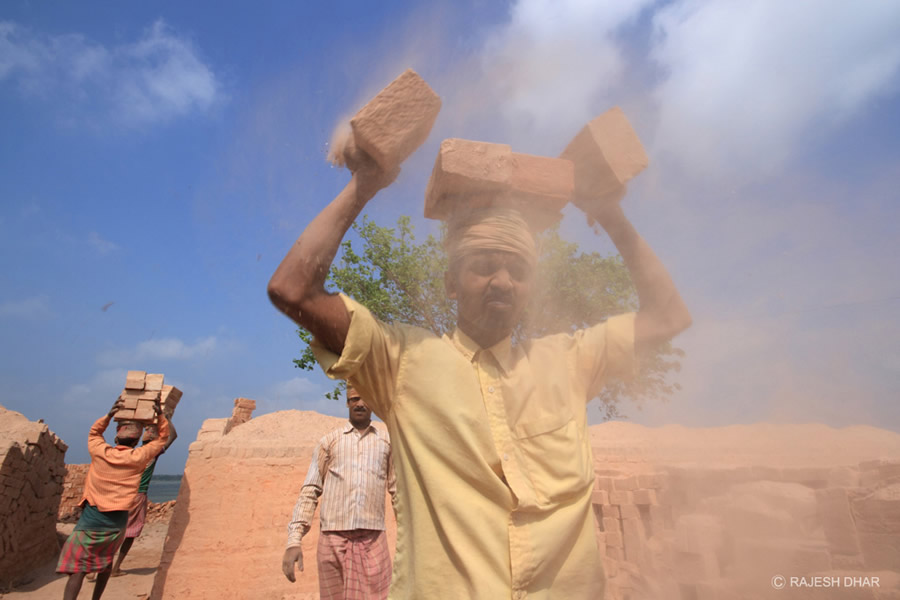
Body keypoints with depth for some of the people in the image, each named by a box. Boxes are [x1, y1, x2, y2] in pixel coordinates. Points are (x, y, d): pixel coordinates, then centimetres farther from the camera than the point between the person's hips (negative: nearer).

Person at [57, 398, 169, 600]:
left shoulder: (100, 452, -5)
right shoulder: (138, 457, -7)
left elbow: (94, 432, 17)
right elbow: (163, 438, 5)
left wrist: (109, 415, 6)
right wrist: (160, 414, 0)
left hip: (91, 518, -1)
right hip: (116, 522, 1)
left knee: (77, 566, 1)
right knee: (106, 562, 22)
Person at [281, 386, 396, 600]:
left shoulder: (387, 442, 11)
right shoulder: (329, 441, 9)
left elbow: (398, 492, 11)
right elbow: (310, 491, 5)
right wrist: (294, 540, -4)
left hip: (373, 540, 0)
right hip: (333, 539, 0)